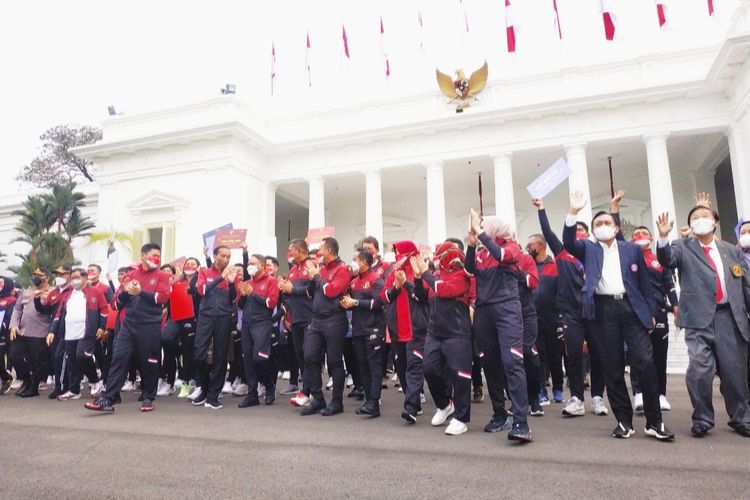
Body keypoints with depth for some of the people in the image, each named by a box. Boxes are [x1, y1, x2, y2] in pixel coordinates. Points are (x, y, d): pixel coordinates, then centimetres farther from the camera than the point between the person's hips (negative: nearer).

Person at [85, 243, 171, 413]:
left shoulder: (162, 276, 4)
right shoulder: (131, 275, 13)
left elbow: (162, 297, -12)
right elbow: (118, 300, 12)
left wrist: (140, 292, -20)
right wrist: (125, 292, -8)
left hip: (150, 326, -3)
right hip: (128, 324, 3)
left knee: (148, 363, 5)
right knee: (119, 359, -2)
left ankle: (148, 398, 19)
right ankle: (107, 399, 2)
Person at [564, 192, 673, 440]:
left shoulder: (632, 249, 15)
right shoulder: (588, 249, 12)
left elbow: (644, 282, 15)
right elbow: (568, 242, -8)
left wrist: (650, 311, 9)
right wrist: (574, 212, -19)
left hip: (631, 308, 1)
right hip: (604, 310, 0)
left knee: (645, 363, -6)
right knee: (612, 368, 3)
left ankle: (654, 421, 7)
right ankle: (624, 421, 12)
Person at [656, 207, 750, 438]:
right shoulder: (683, 247, 9)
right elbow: (667, 259, -12)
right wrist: (663, 237, -30)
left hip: (730, 317, 3)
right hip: (700, 317, -3)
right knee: (699, 369, -9)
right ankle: (702, 418, 7)